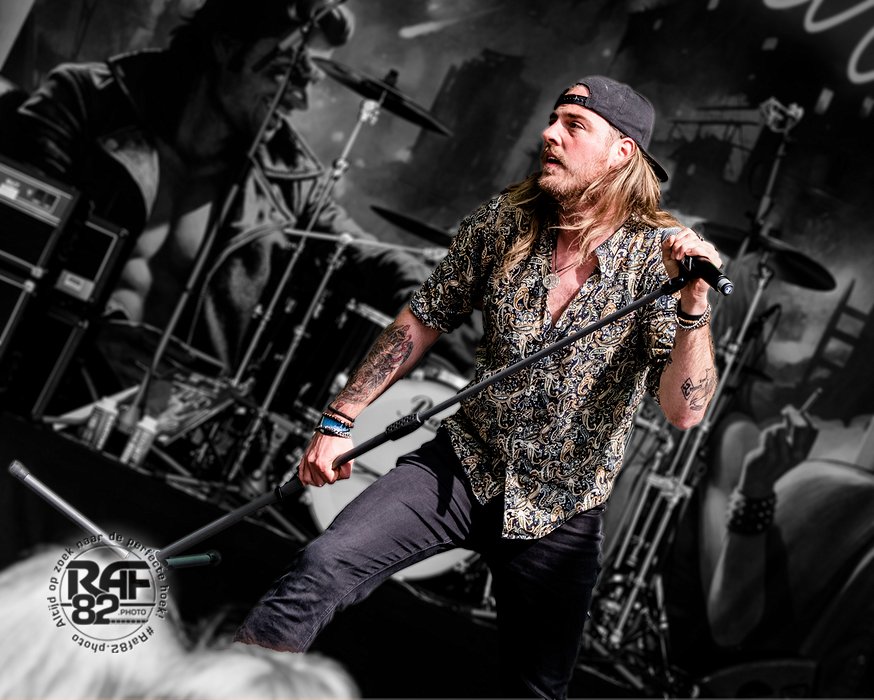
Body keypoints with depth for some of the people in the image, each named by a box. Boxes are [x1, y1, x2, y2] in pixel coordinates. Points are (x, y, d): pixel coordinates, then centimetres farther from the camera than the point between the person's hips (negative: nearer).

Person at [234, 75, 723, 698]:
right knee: (322, 568, -21)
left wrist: (694, 304, -37)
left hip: (560, 514, -1)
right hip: (464, 467, 2)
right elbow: (423, 323, 5)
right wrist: (340, 420, 5)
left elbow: (684, 412, -21)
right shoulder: (504, 222, -5)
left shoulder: (662, 255, -14)